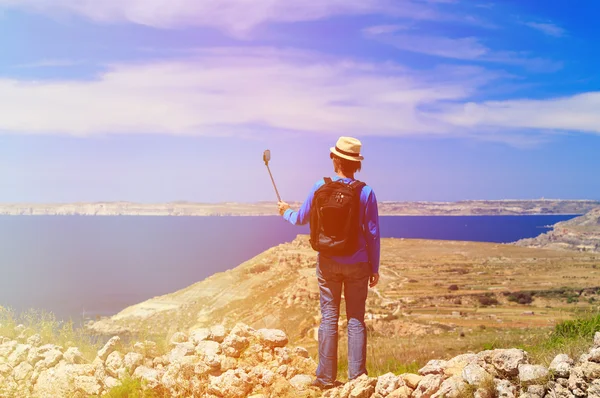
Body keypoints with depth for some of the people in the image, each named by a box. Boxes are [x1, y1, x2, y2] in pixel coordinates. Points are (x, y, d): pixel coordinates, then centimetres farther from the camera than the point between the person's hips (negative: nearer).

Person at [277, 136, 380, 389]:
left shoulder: (320, 187, -6)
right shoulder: (366, 192, -8)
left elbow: (302, 219, 6)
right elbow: (372, 233, -4)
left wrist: (286, 212, 29)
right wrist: (374, 268, 5)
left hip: (328, 262, 1)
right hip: (357, 264, -1)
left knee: (329, 318, 7)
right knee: (356, 319, 7)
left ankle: (326, 377, 11)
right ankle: (357, 377, 8)